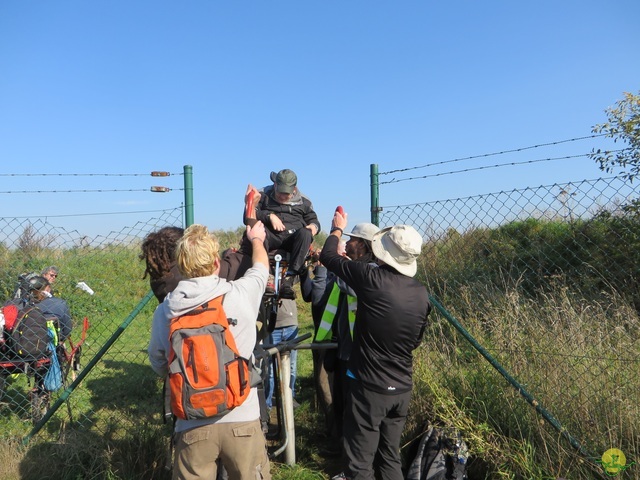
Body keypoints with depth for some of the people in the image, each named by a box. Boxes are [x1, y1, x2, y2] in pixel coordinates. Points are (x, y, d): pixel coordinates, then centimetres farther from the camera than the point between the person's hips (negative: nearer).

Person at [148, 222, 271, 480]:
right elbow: (261, 266, 13)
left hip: (192, 426, 1)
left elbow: (159, 367, 11)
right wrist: (256, 239, 33)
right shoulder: (240, 294, -11)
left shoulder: (164, 311, -5)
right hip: (242, 420, -1)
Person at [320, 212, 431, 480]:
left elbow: (328, 257, -5)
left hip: (369, 387, -5)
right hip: (403, 388, 6)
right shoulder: (421, 293, -4)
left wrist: (337, 229, 13)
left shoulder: (372, 279, -20)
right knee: (391, 456, 20)